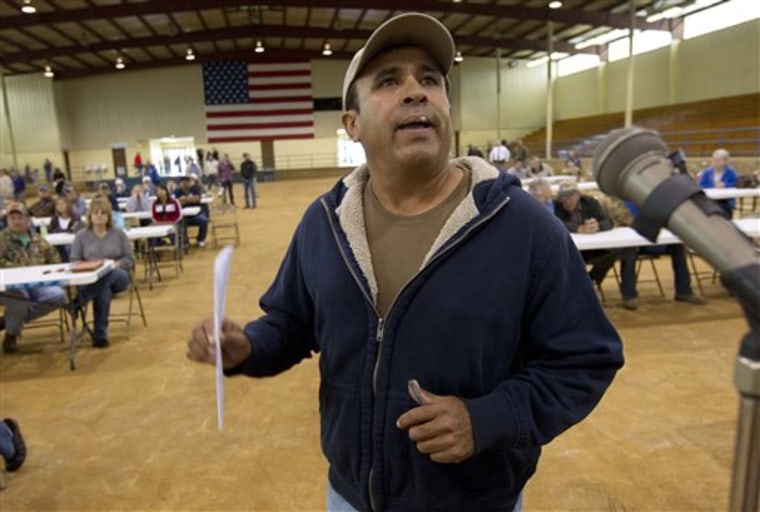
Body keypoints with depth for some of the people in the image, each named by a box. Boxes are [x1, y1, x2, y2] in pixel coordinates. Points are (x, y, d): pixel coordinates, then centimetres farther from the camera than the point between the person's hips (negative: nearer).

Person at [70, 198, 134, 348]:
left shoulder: (119, 233, 13)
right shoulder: (81, 236, 14)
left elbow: (130, 260, 9)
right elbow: (74, 261, 11)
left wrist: (115, 264, -12)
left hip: (118, 276, 0)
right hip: (90, 278, 0)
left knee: (105, 276, -41)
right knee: (104, 288, -39)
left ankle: (77, 301, -53)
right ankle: (100, 334, -43)